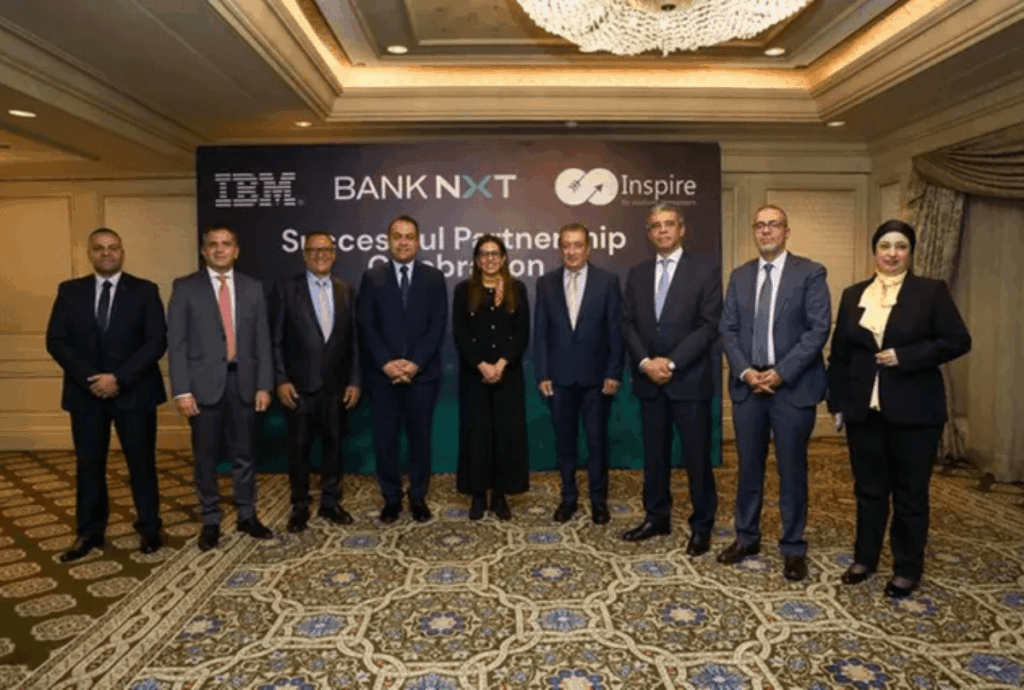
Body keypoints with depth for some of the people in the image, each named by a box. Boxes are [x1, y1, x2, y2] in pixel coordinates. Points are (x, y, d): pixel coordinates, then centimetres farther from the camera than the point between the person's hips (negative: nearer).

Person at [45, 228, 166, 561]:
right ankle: (89, 532, 22)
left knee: (141, 462, 5)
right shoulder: (70, 291, 6)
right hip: (85, 392, 2)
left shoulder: (144, 291, -1)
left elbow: (157, 341, -8)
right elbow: (56, 341, 1)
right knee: (88, 465, 9)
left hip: (133, 391, -2)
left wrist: (119, 378, -16)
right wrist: (88, 378, -12)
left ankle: (149, 528, 18)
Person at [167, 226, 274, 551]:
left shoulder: (253, 288, 8)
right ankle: (210, 521, 22)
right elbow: (176, 342, -3)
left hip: (242, 381, 2)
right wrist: (182, 390, -10)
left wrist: (264, 385, 1)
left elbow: (262, 340, 6)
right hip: (204, 382, -2)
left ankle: (247, 515, 25)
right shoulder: (185, 287, 1)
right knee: (206, 456, 8)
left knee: (244, 453, 11)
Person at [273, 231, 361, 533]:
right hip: (300, 385, -2)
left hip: (336, 385, 2)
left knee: (333, 443, 10)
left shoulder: (346, 291, 7)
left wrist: (354, 381, 1)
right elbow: (277, 341, -1)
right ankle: (300, 506, 22)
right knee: (299, 446, 6)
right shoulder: (287, 290, 0)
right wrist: (281, 380, -8)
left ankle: (330, 502, 25)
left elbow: (353, 340, 6)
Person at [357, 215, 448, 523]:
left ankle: (418, 497, 21)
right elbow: (365, 325, 0)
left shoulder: (434, 277, 6)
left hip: (422, 373, 0)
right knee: (385, 439, 5)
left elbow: (438, 325, -1)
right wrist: (386, 362, -12)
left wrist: (415, 363, -11)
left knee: (420, 438, 7)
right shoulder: (372, 277, 6)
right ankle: (391, 498, 20)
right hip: (382, 374, 0)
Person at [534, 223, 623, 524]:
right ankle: (568, 497, 26)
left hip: (596, 376, -2)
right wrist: (542, 375, -2)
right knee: (564, 440, 11)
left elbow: (616, 330, -3)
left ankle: (599, 500, 23)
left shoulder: (608, 281, -1)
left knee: (597, 440, 8)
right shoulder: (546, 283, 4)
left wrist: (614, 374, -8)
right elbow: (540, 333, 3)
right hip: (559, 376, 2)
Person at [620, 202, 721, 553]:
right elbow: (627, 324, 6)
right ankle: (657, 518, 27)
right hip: (648, 379, 4)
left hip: (690, 378, -4)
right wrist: (645, 362, -9)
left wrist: (672, 362, -15)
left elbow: (710, 325, -9)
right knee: (654, 455, 12)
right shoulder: (637, 274, 11)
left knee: (697, 457, 5)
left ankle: (701, 526, 20)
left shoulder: (706, 268, -2)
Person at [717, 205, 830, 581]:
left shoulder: (810, 273, -2)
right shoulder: (740, 276, 10)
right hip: (748, 385, 3)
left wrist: (782, 372, -16)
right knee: (748, 467, 12)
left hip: (793, 386, -3)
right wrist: (744, 371, -8)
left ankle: (793, 547, 21)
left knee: (792, 470, 6)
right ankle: (747, 537, 27)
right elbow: (728, 329, 6)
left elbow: (819, 329, -9)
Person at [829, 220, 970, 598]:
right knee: (869, 489, 13)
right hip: (864, 410, 3)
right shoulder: (853, 295, 8)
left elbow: (958, 340, -6)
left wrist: (904, 357, -16)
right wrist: (838, 404, 5)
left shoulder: (931, 291, -1)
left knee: (910, 493, 8)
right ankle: (865, 558, 28)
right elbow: (839, 354, 9)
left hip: (913, 411, -3)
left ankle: (907, 569, 23)